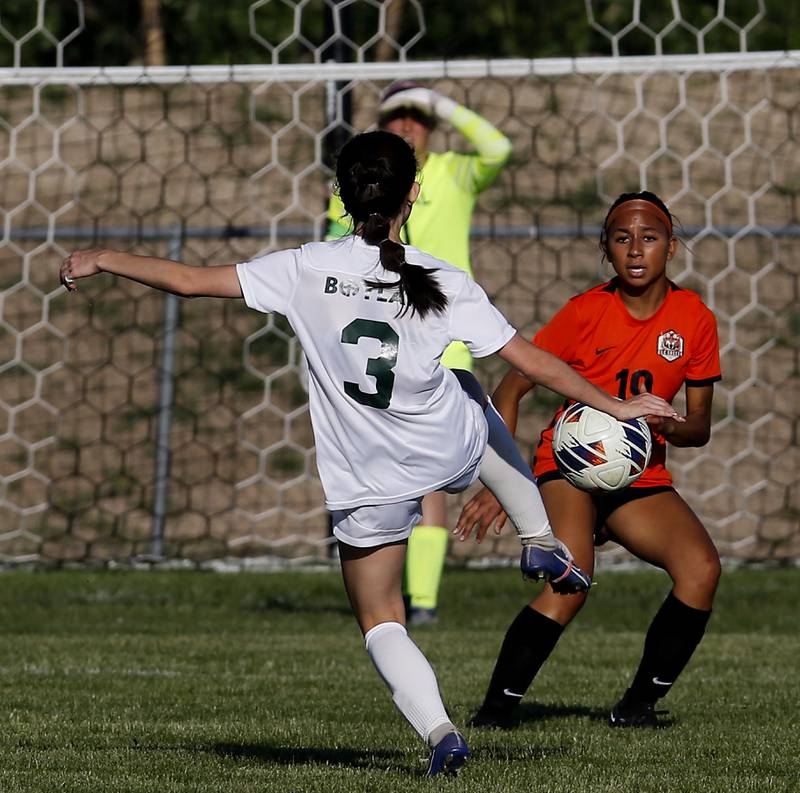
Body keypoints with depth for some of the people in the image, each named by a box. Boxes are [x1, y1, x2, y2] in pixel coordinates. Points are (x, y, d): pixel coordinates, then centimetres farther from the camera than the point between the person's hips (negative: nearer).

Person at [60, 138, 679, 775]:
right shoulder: (444, 284, -15)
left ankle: (438, 729, -9)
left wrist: (103, 259, 2)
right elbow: (535, 362, -10)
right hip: (449, 453, 1)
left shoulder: (307, 270, -16)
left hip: (366, 484, -1)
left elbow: (189, 280, -12)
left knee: (380, 621, 15)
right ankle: (541, 542, 34)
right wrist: (614, 405, 2)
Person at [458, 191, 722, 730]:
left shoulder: (694, 319, 0)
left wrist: (661, 424, -18)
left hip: (642, 478, 4)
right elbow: (510, 390, -3)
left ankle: (639, 705, -7)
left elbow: (699, 427, 6)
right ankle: (497, 708, -18)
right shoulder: (586, 312, -7)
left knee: (702, 569, -21)